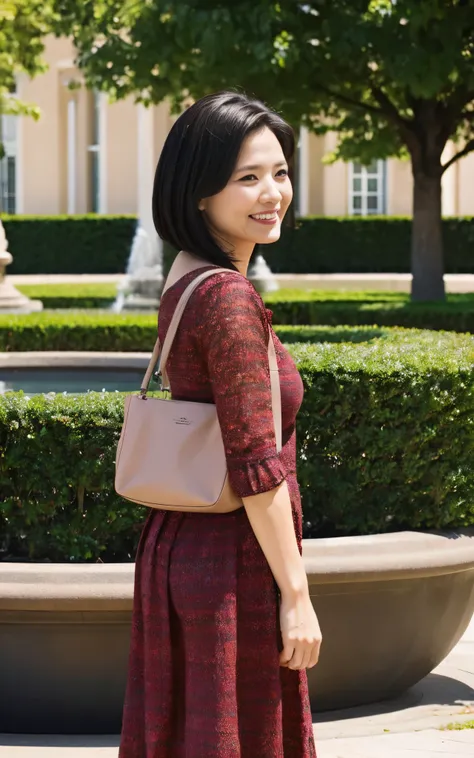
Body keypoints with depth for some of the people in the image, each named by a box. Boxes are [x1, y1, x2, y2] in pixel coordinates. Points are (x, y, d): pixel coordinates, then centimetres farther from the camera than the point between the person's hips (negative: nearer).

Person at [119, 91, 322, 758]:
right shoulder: (230, 298, -20)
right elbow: (257, 464, -22)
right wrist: (295, 593, -17)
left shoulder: (183, 284, 8)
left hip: (176, 547, 9)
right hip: (233, 568, -9)